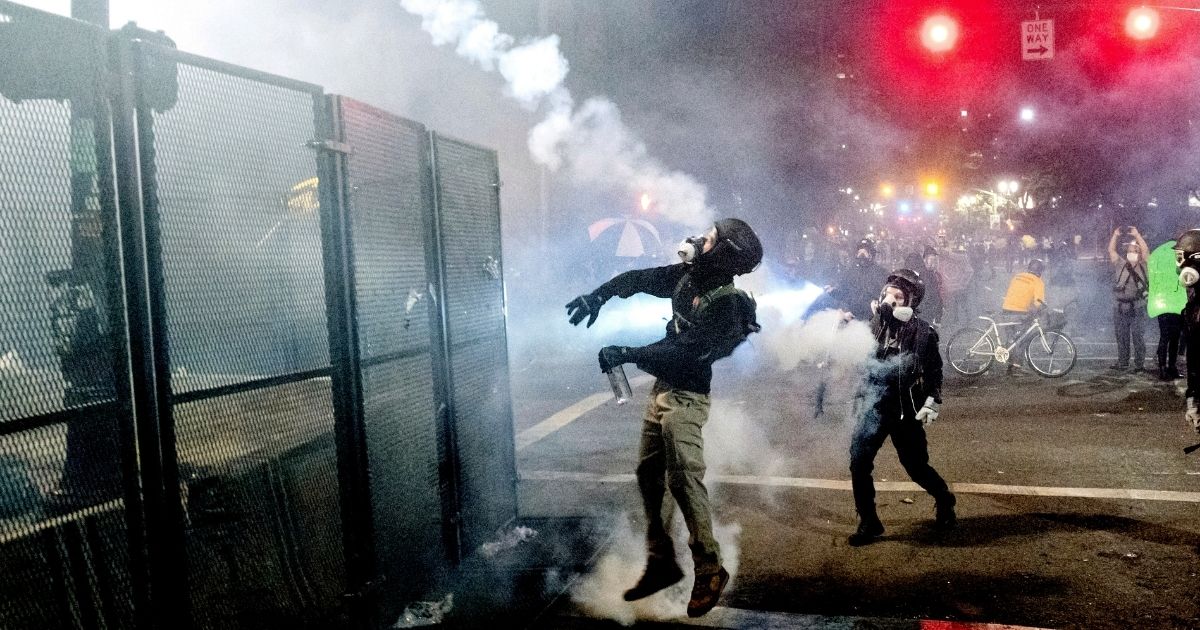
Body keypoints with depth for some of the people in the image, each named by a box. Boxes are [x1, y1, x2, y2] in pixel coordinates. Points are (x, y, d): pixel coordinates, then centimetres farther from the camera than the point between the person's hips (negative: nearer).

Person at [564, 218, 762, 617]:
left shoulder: (725, 305, -21)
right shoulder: (688, 275, 2)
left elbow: (684, 352, -27)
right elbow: (640, 278, 15)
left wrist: (625, 354, -25)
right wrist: (599, 296, 3)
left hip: (686, 398, -9)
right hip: (662, 388, 9)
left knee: (685, 481, -10)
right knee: (649, 476, 11)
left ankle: (710, 571, 4)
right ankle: (661, 562, 22)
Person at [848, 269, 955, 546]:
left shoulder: (922, 332, -8)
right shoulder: (874, 324, 0)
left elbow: (935, 371, -1)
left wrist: (932, 404, -8)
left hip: (906, 411, -3)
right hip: (874, 407, 3)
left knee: (916, 466, 9)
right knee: (859, 463, -7)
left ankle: (944, 500, 40)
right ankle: (868, 522, 7)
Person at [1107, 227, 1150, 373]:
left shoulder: (1143, 266, 2)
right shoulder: (1120, 265, 9)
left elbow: (1145, 250, -12)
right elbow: (1111, 250, 5)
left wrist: (1136, 235, -9)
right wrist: (1115, 235, 1)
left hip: (1137, 307, -3)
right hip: (1120, 307, 3)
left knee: (1137, 336, -5)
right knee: (1121, 336, 9)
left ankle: (1140, 364, -2)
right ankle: (1122, 362, 19)